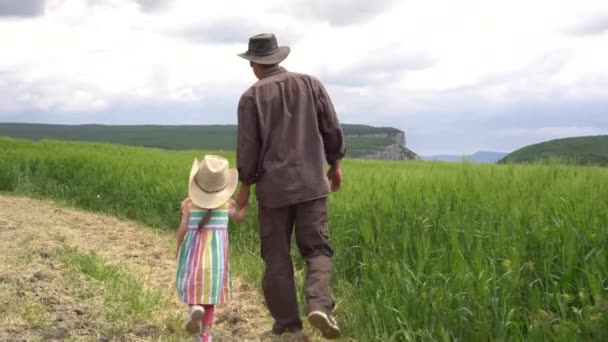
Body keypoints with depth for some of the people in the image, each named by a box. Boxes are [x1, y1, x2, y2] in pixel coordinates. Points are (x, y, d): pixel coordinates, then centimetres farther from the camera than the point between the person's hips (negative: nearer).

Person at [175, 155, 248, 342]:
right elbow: (240, 218, 14)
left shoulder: (189, 203, -7)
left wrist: (178, 248, 9)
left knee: (194, 284, 15)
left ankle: (195, 307, -17)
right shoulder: (227, 203, -3)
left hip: (194, 248, -1)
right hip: (217, 249, 1)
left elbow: (183, 228, -7)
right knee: (210, 287, 9)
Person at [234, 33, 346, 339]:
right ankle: (319, 304, -16)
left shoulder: (252, 96, -4)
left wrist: (245, 185, 7)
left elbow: (247, 147, -4)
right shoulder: (311, 84, 3)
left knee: (276, 256, 9)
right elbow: (332, 130, 5)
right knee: (317, 249, 8)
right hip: (311, 182, 2)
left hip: (273, 186, -1)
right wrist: (335, 164, 19)